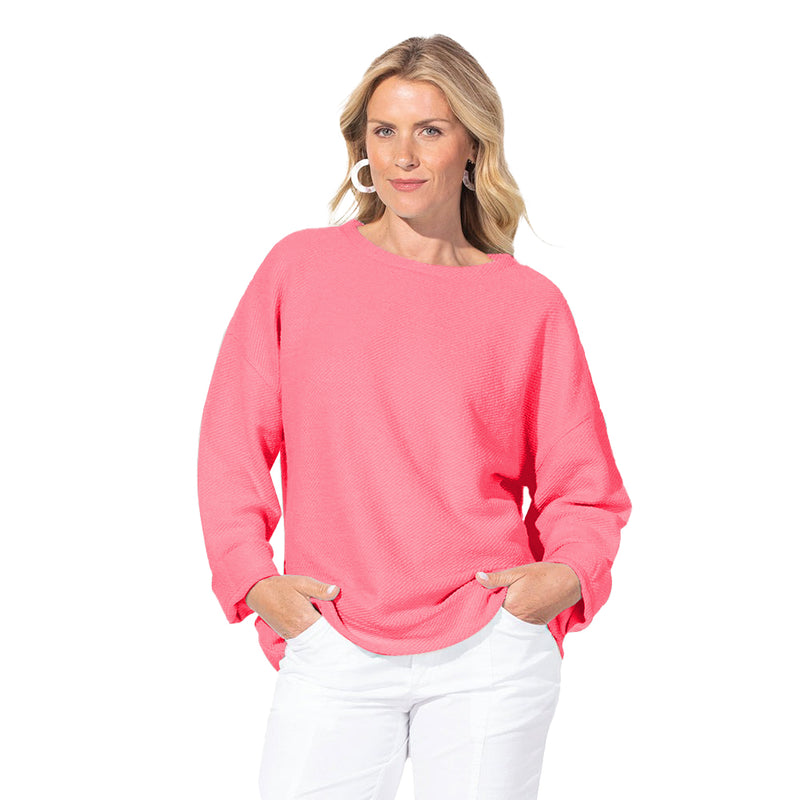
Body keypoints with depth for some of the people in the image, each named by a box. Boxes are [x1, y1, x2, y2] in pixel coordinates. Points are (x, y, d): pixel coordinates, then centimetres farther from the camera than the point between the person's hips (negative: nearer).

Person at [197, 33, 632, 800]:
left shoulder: (527, 303, 3)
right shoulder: (299, 269, 5)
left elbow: (582, 487, 9)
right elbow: (233, 442, 7)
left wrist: (567, 576, -9)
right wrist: (255, 582, -4)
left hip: (489, 656, 0)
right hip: (333, 656, 1)